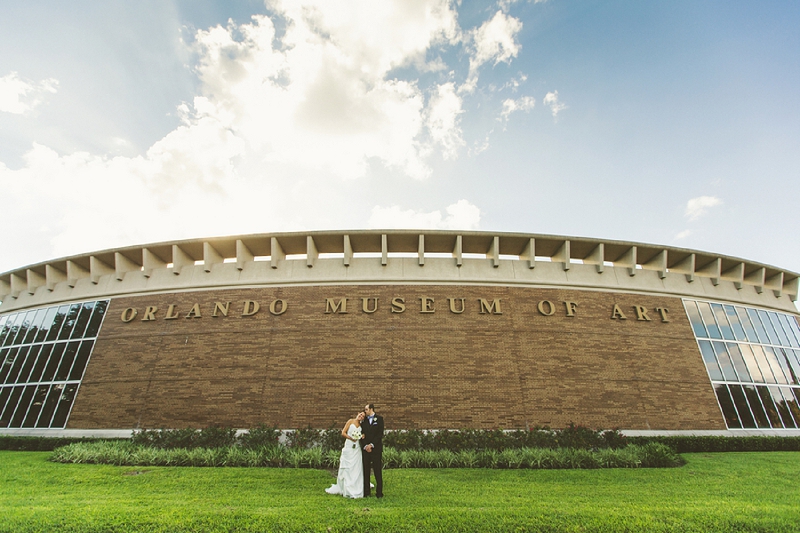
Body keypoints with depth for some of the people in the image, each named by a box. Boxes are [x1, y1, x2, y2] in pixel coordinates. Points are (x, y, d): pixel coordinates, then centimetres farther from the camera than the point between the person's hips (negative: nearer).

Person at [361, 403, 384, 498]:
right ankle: (366, 492, 15)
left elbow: (380, 433, -6)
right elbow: (362, 434, 7)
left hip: (376, 448, -3)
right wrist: (365, 446, -7)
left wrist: (372, 445, -11)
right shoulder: (364, 420, 11)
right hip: (365, 448, 3)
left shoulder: (379, 418, 1)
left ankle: (379, 492, 9)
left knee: (377, 471, 1)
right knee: (365, 470, 6)